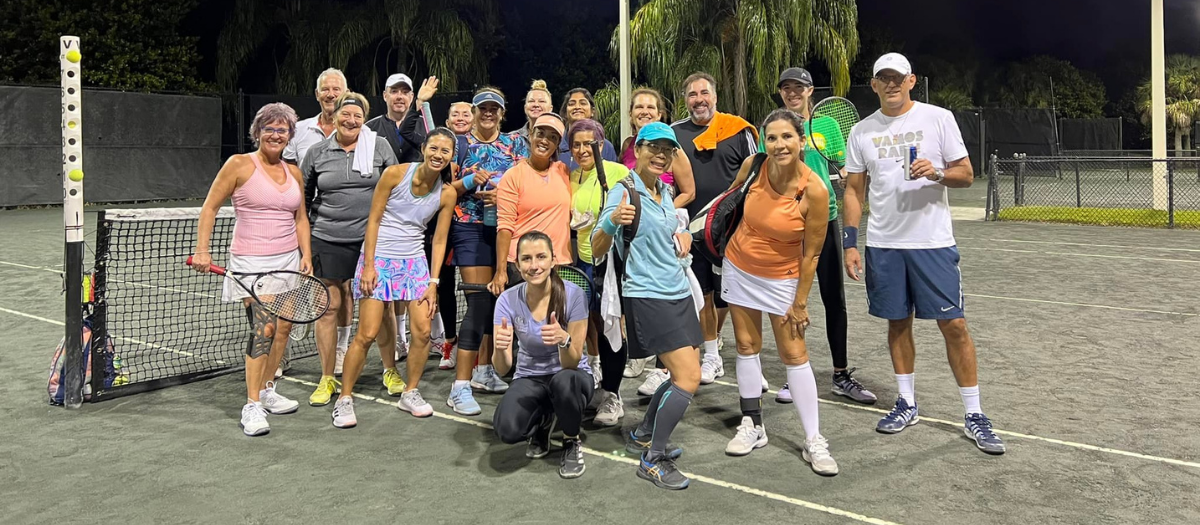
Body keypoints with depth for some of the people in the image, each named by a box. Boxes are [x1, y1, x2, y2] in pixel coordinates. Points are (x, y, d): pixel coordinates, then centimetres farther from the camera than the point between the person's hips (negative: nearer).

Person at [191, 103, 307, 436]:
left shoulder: (294, 173, 10)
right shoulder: (240, 165, -5)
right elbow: (210, 207, -3)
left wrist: (306, 254, 5)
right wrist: (202, 250, -11)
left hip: (288, 259, 6)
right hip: (252, 261, -6)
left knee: (283, 328, 8)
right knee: (264, 328, -16)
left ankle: (266, 391, 27)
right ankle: (252, 406, -8)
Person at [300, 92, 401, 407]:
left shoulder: (380, 146, 2)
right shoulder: (317, 152, 6)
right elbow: (303, 198, 16)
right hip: (328, 241, 1)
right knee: (328, 306, 3)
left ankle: (390, 371, 22)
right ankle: (327, 379, 16)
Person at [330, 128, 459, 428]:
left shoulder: (447, 194, 0)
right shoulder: (395, 174, -9)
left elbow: (439, 240, 4)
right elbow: (373, 220, -6)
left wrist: (433, 282, -1)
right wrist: (369, 265, -11)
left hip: (414, 262, 4)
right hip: (378, 259, -3)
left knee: (423, 331, -2)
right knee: (367, 335, -7)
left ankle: (410, 394, 18)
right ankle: (345, 398, 9)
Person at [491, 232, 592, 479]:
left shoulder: (572, 294, -20)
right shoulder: (508, 300, -14)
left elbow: (572, 363, -21)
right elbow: (503, 369, -18)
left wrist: (563, 339, -43)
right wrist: (500, 348, -41)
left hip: (571, 378, -1)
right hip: (529, 379, 2)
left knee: (563, 380, -38)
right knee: (506, 429, -29)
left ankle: (572, 442, -6)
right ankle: (542, 421, 10)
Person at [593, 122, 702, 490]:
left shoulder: (664, 192, 10)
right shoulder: (623, 192, -11)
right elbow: (597, 249, -16)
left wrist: (682, 236, 8)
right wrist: (611, 221, -35)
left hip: (679, 292, 8)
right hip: (647, 297, -8)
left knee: (684, 377, 11)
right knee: (689, 378, -14)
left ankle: (642, 436, 32)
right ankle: (652, 460, 0)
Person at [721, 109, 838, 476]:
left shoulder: (814, 190, -22)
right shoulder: (754, 166, -13)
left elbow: (811, 253, -14)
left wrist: (800, 302, -9)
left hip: (782, 277, -4)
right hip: (739, 268, 4)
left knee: (794, 355, -2)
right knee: (746, 347, 9)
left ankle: (814, 441, 7)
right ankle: (753, 426, 21)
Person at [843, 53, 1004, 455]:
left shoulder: (939, 118, 0)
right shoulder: (861, 131, 7)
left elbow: (966, 174, 1)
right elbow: (854, 191, 10)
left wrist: (938, 172, -21)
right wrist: (850, 244, 4)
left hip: (933, 242, -2)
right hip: (882, 244, 3)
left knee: (954, 325, -2)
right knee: (897, 323, 10)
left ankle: (973, 415, 9)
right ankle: (906, 403, 24)